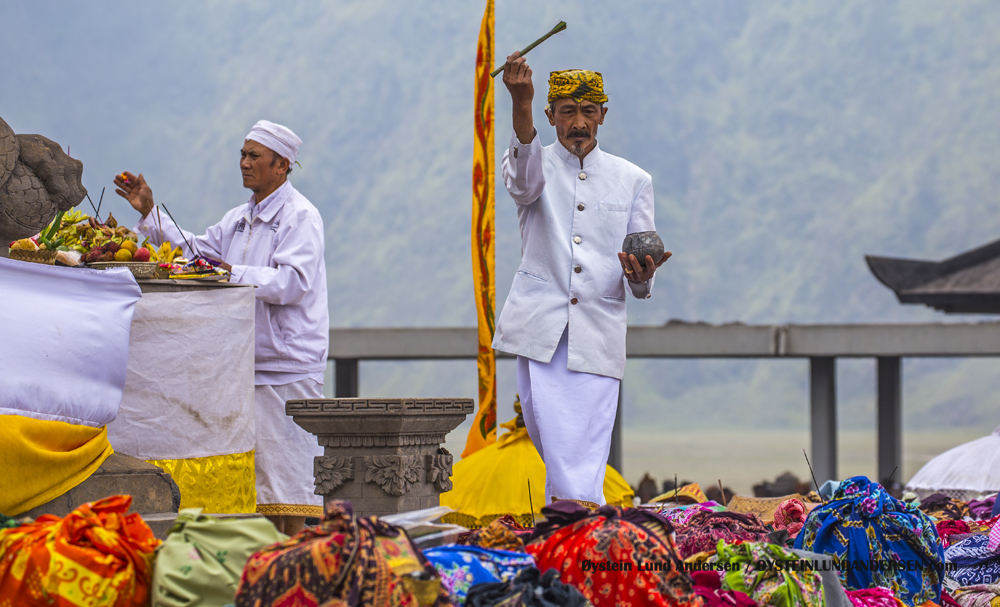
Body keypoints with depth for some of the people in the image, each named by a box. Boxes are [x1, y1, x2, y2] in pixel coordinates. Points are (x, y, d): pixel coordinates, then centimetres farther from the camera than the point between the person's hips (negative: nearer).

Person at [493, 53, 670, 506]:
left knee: (586, 456, -8)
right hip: (540, 328, -1)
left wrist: (641, 276, -13)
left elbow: (642, 286, 14)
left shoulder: (633, 181, 15)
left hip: (598, 332, 1)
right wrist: (520, 105, -35)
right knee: (553, 443, -9)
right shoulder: (535, 166, 10)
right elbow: (524, 182, -19)